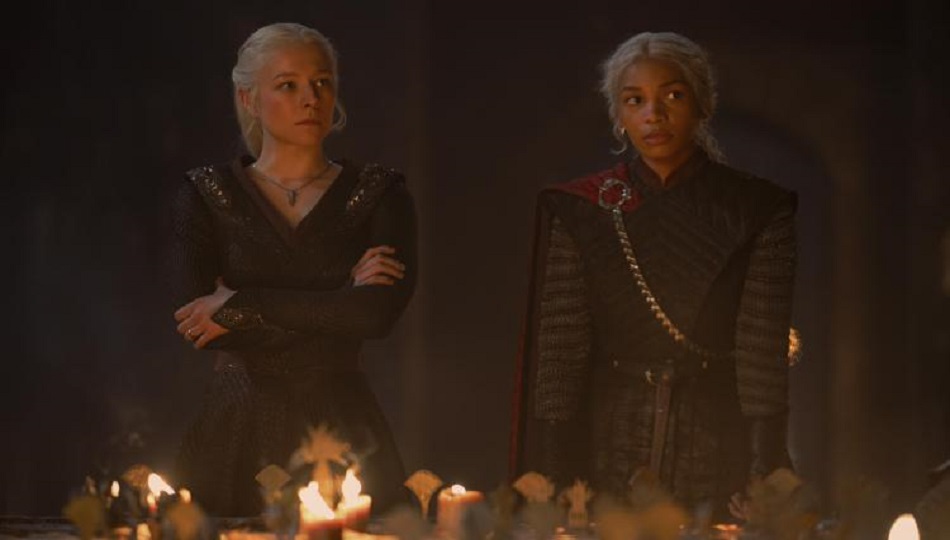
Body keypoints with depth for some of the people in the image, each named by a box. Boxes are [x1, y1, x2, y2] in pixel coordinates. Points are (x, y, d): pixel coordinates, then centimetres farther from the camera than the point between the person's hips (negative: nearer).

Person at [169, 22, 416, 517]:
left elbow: (380, 312, -12)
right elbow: (195, 319, -9)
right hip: (237, 432, 0)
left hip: (341, 427, 0)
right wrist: (338, 300, -12)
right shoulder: (205, 195, 5)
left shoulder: (379, 194, 5)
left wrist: (240, 305, -12)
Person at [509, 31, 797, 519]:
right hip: (610, 446, 1)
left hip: (719, 447, -1)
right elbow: (559, 352, -3)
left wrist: (762, 489, -18)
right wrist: (550, 489, -11)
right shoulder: (579, 212, 2)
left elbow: (764, 355, -9)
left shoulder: (757, 212, -2)